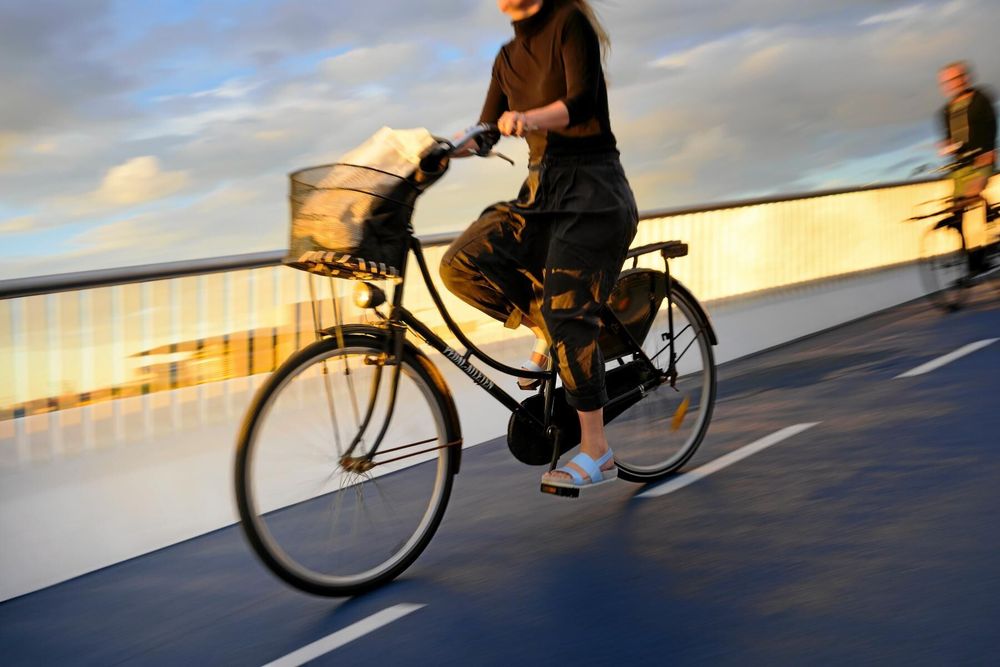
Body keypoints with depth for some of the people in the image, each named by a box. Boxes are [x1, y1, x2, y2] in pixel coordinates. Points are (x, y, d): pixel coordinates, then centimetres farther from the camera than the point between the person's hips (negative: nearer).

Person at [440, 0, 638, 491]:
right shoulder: (508, 57, 15)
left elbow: (582, 101, -20)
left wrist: (530, 119, -39)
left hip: (591, 191, -7)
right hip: (540, 190, 7)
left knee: (566, 313, -15)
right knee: (461, 265, -15)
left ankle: (597, 453, -8)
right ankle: (543, 327, 7)